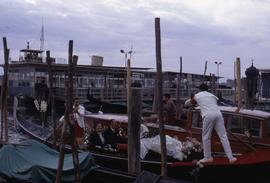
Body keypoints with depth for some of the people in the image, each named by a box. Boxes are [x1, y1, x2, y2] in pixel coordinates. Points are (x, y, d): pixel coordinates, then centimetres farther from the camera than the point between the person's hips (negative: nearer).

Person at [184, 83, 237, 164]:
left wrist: (195, 102, 57)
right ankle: (231, 157, 4)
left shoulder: (197, 96, 22)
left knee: (206, 137, 11)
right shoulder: (212, 95, 28)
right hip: (218, 114, 3)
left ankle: (208, 157, 15)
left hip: (208, 116, -3)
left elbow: (186, 103, 36)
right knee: (223, 136, 5)